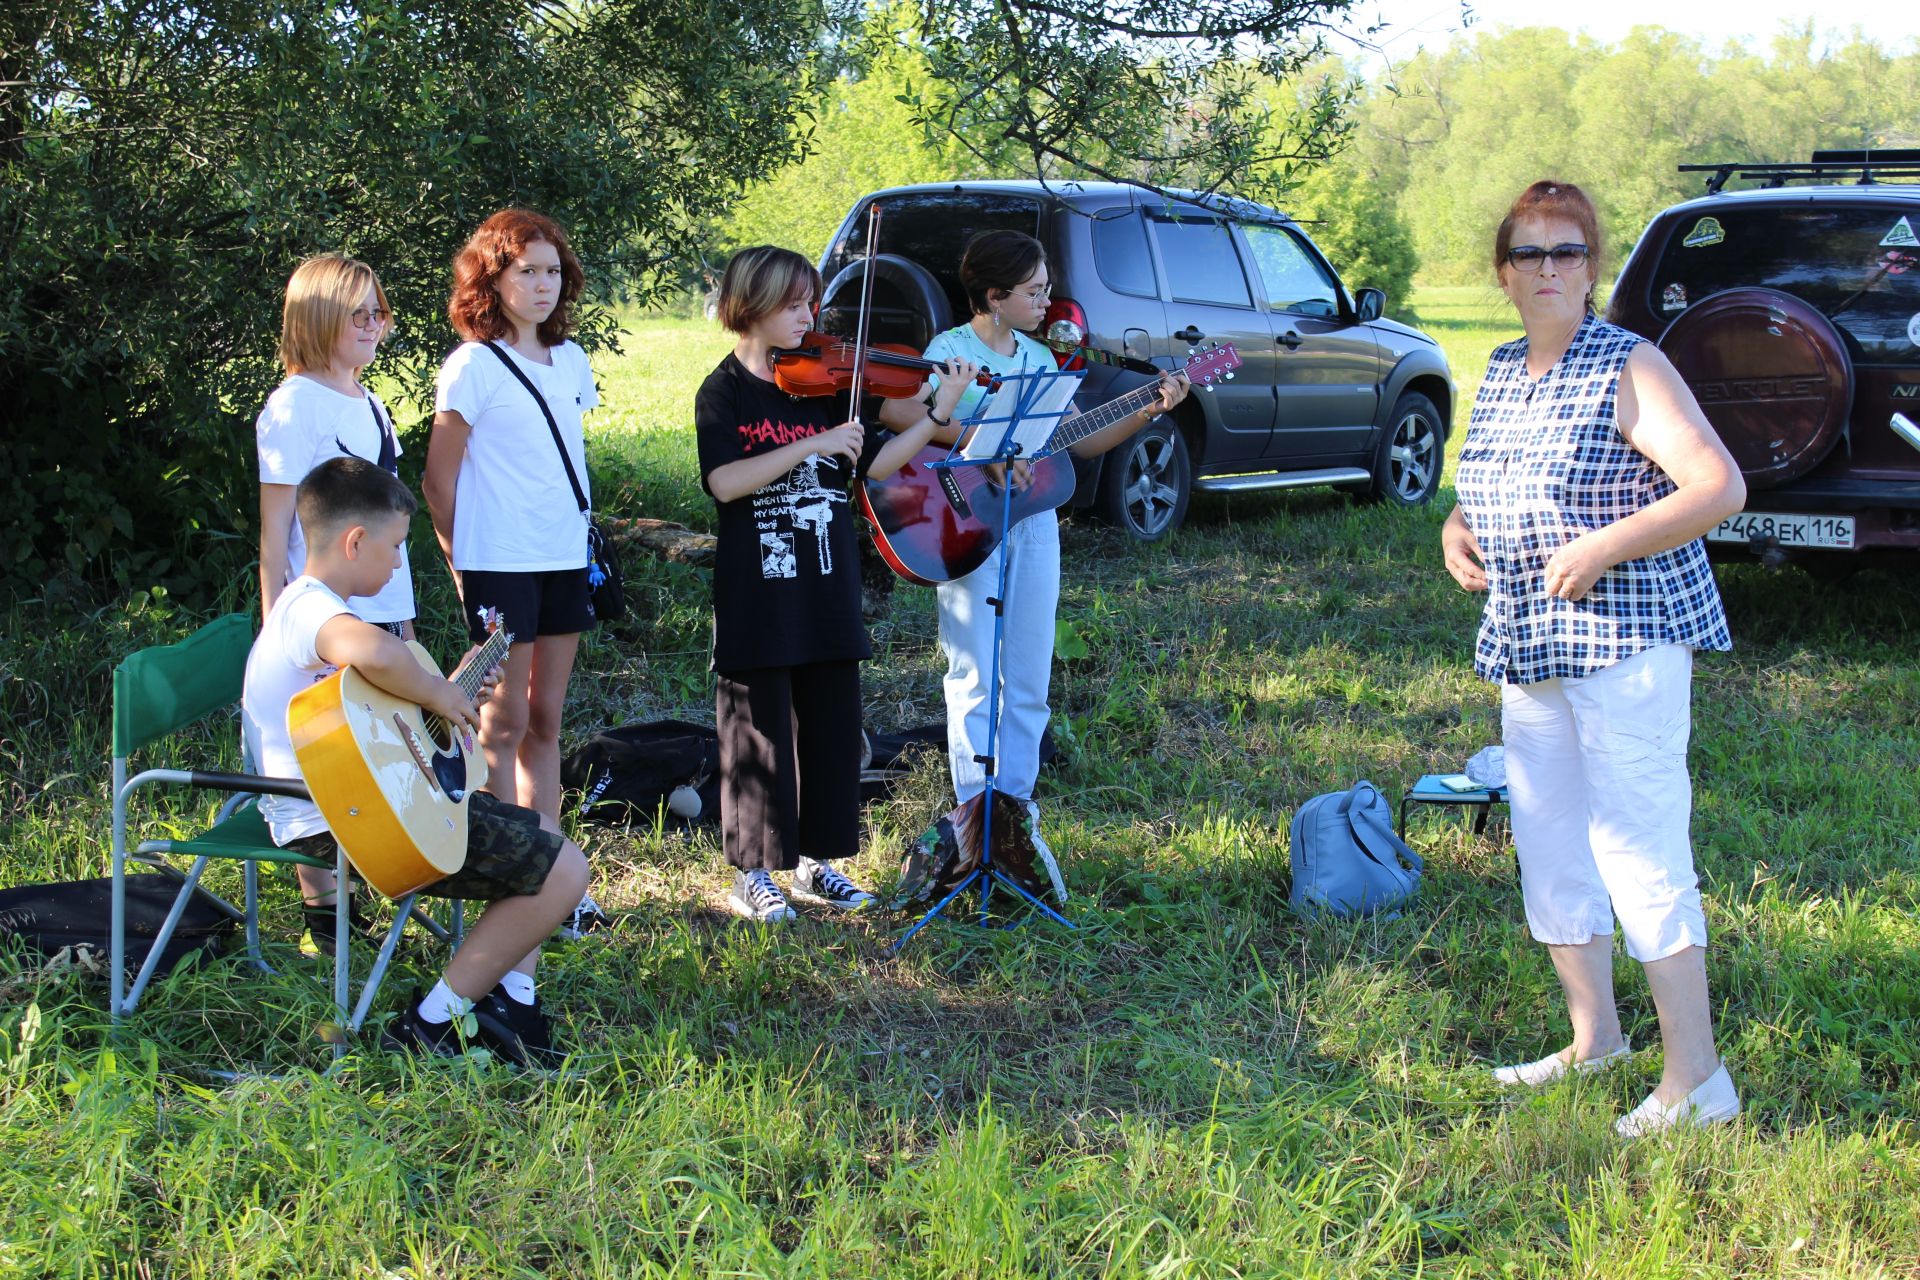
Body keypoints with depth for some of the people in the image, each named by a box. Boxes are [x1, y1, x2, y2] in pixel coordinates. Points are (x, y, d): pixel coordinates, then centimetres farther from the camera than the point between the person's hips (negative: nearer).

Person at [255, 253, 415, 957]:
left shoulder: (370, 405, 14)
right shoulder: (293, 408, -9)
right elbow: (275, 530, -11)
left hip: (380, 609, 8)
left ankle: (366, 896, 20)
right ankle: (322, 916, 6)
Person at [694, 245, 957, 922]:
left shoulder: (824, 386, 9)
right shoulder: (724, 394, -5)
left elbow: (875, 464, 4)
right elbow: (724, 482, -21)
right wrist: (813, 445, -24)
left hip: (828, 598, 5)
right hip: (758, 600, -5)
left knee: (833, 731, 10)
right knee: (760, 735, 2)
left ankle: (817, 861, 23)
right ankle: (753, 875, 13)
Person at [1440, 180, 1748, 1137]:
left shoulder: (1628, 368, -10)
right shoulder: (1502, 374, 13)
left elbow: (1720, 489, -18)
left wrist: (1601, 548, -22)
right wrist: (1457, 529, 8)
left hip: (1625, 638, -8)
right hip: (1528, 646, 9)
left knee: (1639, 853, -10)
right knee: (1549, 846, 14)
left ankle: (1696, 1079, -4)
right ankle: (1594, 1038, 29)